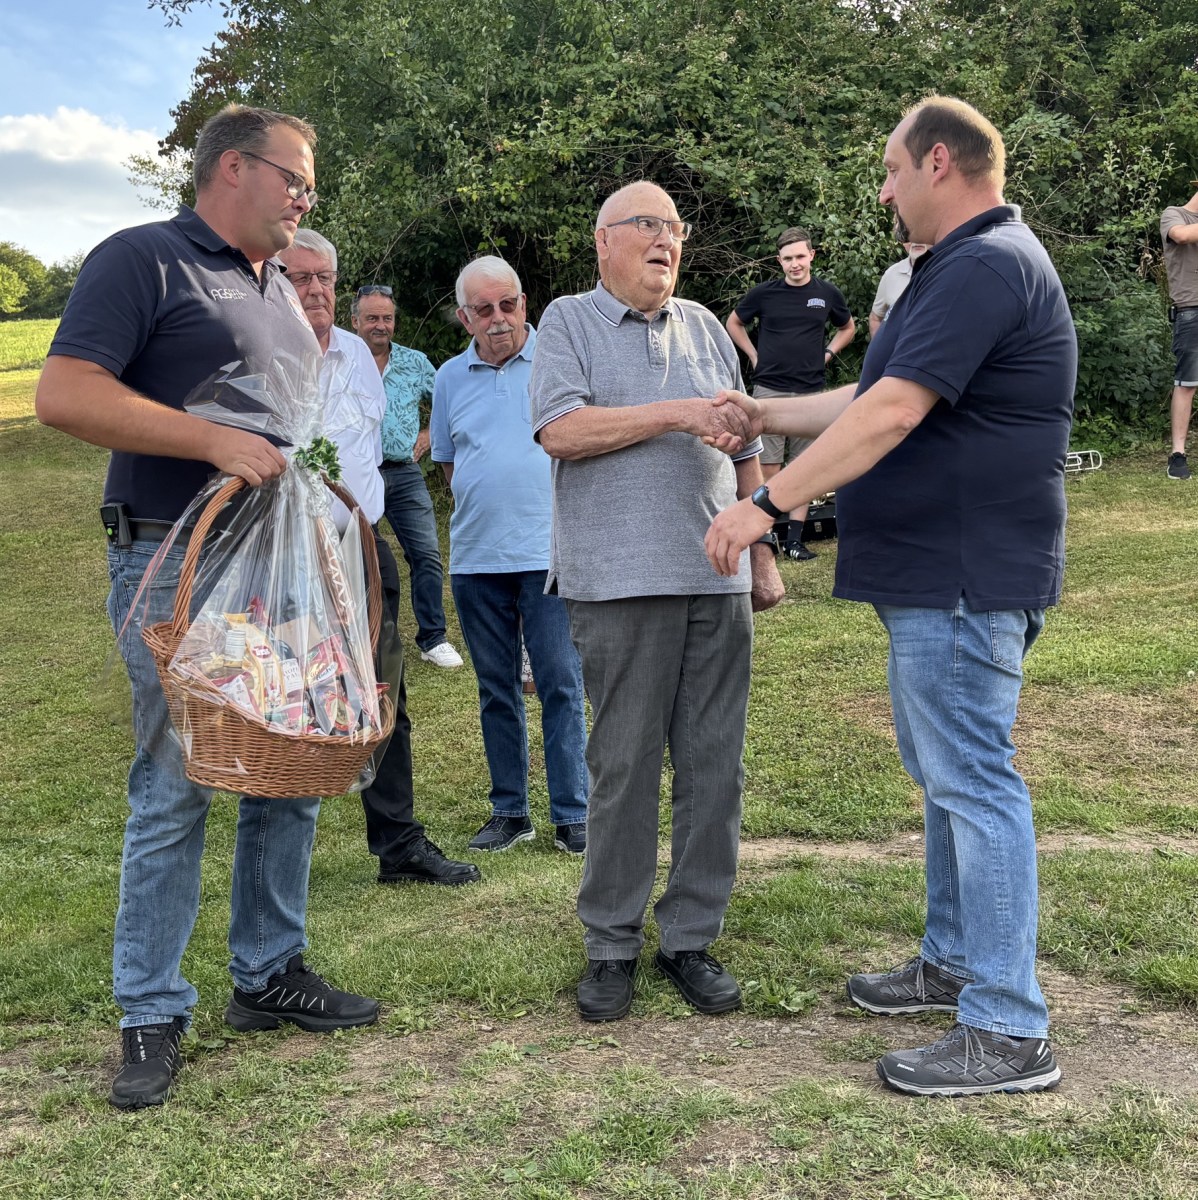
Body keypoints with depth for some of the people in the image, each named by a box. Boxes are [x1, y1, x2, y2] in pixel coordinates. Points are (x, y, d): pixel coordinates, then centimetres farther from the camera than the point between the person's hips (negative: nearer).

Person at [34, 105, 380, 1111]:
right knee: (174, 793, -3)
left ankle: (270, 974, 26)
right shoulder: (143, 260, -5)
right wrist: (217, 441, -22)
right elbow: (64, 395, -17)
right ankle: (152, 1018, 10)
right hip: (178, 568, -8)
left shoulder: (279, 288, 20)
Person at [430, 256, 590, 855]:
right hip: (475, 558, 4)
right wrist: (484, 508, 9)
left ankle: (573, 815, 5)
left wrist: (548, 508, -1)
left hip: (549, 552, -4)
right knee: (496, 689, 10)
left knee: (561, 684, -3)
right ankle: (508, 811, 20)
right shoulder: (451, 377, 11)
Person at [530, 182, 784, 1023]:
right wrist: (675, 414, -13)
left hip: (718, 580, 5)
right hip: (622, 582, -4)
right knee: (624, 769, 0)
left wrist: (763, 555, 16)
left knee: (715, 767, 4)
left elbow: (745, 451, 21)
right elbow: (562, 430, -11)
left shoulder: (704, 327, 19)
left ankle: (692, 938, 16)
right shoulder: (570, 323, 6)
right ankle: (612, 945, 13)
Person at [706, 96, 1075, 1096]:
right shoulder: (964, 266, 19)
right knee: (946, 771, 18)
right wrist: (770, 413, 22)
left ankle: (1009, 1032, 1)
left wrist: (764, 505, -22)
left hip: (967, 578, -11)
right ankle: (954, 961, 32)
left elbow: (891, 415, -25)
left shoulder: (987, 265, -16)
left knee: (971, 781, -7)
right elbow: (879, 400, 24)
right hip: (935, 574, 11)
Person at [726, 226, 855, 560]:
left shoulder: (827, 294, 5)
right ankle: (774, 532, 10)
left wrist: (827, 354, 9)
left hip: (810, 392, 1)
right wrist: (754, 355, 7)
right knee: (768, 465, -1)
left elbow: (848, 327, 23)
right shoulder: (764, 293, 1)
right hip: (769, 389, -1)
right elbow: (734, 323, 17)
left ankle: (795, 538, 8)